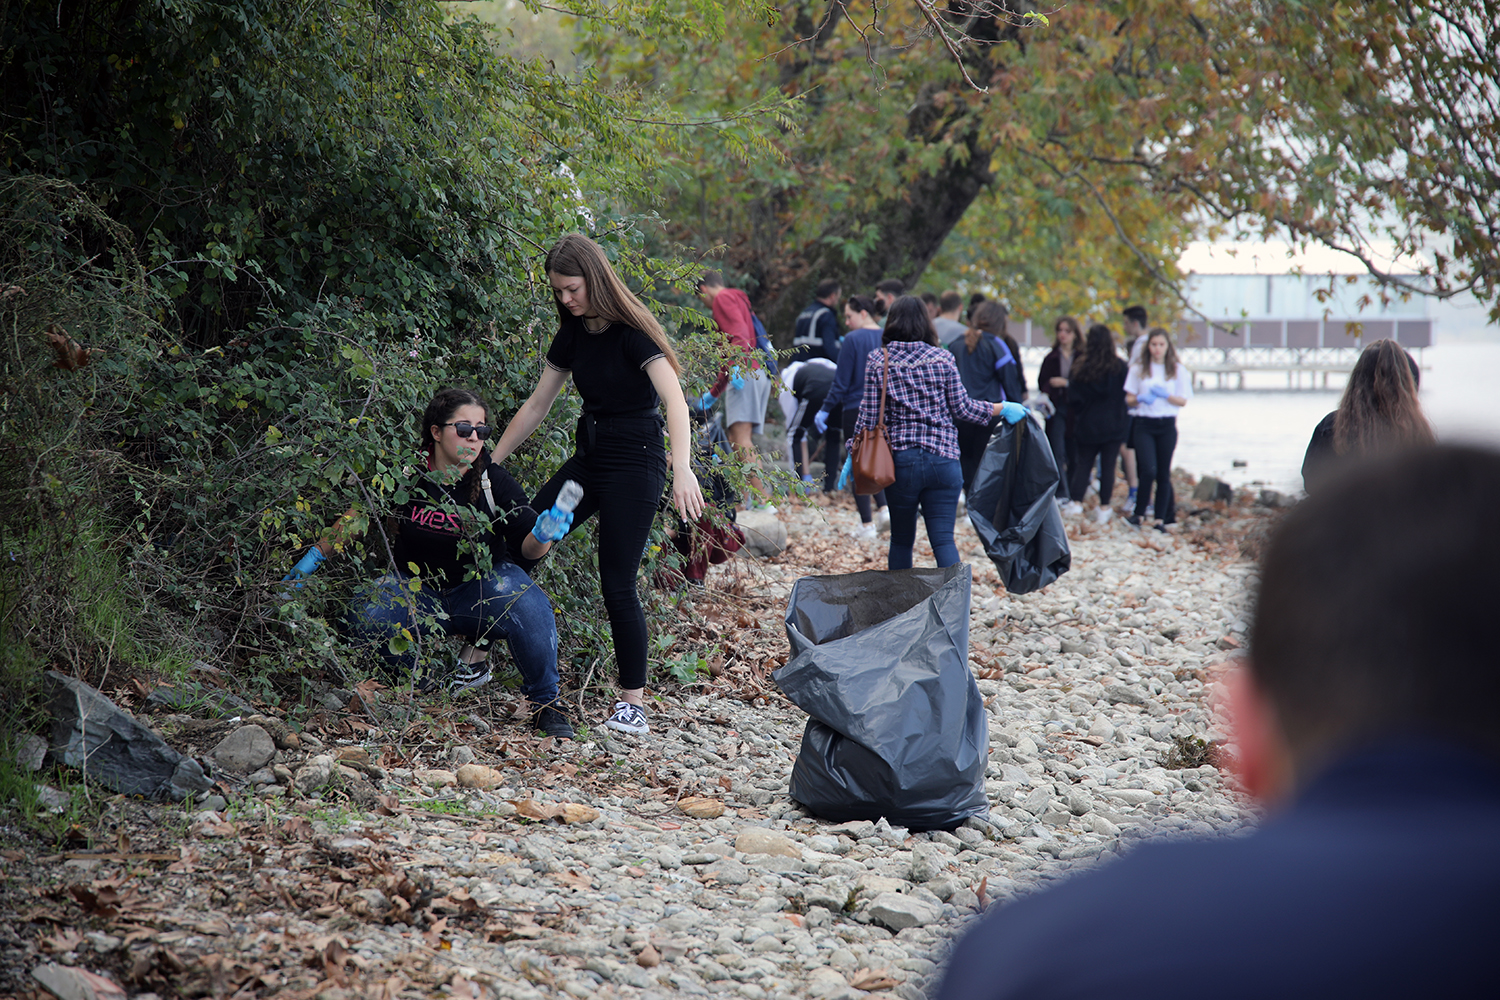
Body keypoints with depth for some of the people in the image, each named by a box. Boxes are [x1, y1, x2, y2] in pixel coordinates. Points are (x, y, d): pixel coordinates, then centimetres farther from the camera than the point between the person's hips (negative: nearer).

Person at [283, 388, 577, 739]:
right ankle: (437, 684, -5)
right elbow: (356, 517, 7)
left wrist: (543, 536, -37)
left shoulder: (494, 482, -10)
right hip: (419, 591, 1)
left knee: (526, 602, -34)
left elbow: (527, 548, -14)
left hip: (480, 589, -1)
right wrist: (316, 555, 2)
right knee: (366, 614, -28)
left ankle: (545, 702, -11)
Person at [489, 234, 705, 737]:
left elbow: (675, 402, -27)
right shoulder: (573, 334, 7)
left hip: (635, 464, -7)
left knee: (617, 584, -10)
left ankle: (634, 702, -2)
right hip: (588, 459, 7)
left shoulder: (632, 333, -15)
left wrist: (682, 470, -42)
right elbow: (536, 406, 16)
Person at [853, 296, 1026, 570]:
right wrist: (1001, 408, 17)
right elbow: (961, 407, 3)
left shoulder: (878, 359, 1)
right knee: (943, 539, -1)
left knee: (901, 539, 14)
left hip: (900, 458, 0)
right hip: (943, 458, 0)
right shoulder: (942, 358, 2)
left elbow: (869, 414, 0)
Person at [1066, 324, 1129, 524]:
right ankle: (1104, 508, 5)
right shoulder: (1119, 367, -8)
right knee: (1108, 466, 4)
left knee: (1084, 464, 11)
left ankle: (1076, 503, 0)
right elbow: (1127, 394, -3)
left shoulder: (1081, 367, -7)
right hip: (1113, 425, -1)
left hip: (1087, 425, 1)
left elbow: (1073, 398, -3)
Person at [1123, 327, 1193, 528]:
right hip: (1144, 424, -1)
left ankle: (1161, 518, 8)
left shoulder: (1178, 370, 5)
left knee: (1163, 474, 2)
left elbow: (1183, 401, 2)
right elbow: (1129, 399, 8)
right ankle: (1139, 513, -1)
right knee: (1149, 470, -15)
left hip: (1167, 425, 1)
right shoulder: (1138, 369, 7)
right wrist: (1140, 399, -14)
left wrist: (1166, 395, -16)